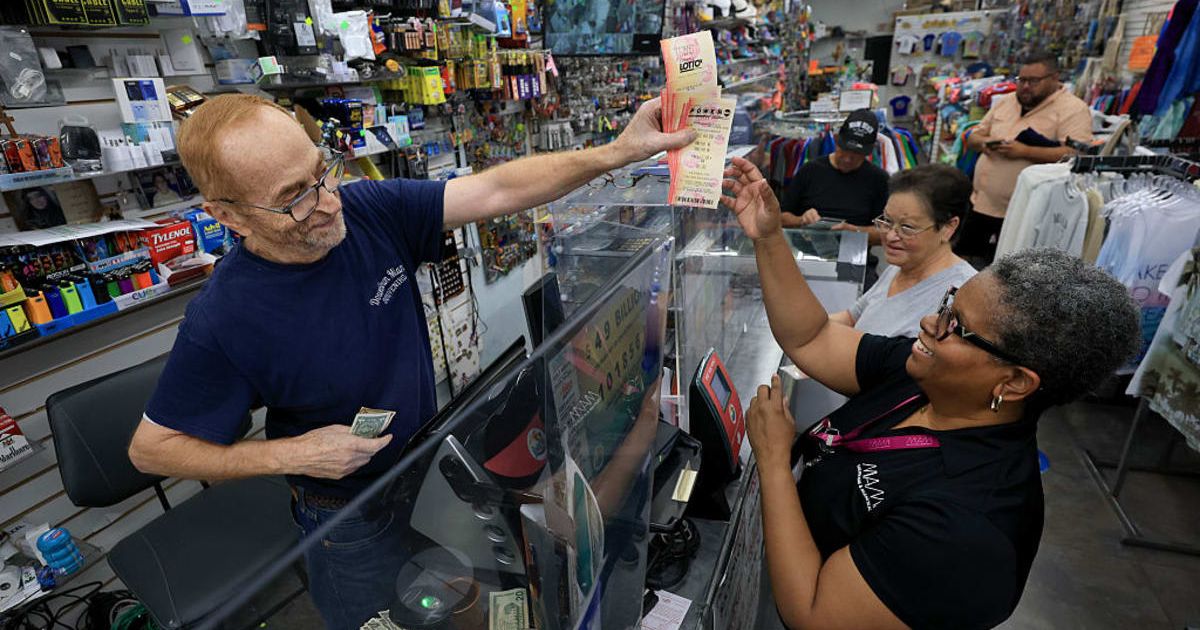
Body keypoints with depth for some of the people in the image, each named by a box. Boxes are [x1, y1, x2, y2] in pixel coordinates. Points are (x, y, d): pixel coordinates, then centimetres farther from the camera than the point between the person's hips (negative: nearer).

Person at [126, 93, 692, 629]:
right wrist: (291, 455, -26)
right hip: (350, 517, -3)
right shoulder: (221, 320, -28)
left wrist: (617, 152, -26)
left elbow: (497, 191, -20)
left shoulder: (372, 209, -18)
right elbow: (151, 447, -14)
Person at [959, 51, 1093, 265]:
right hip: (981, 204, 7)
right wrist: (984, 141, -4)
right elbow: (973, 138, 19)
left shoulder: (1073, 109, -6)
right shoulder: (1005, 103, 15)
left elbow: (1075, 155, -18)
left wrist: (1025, 152, -22)